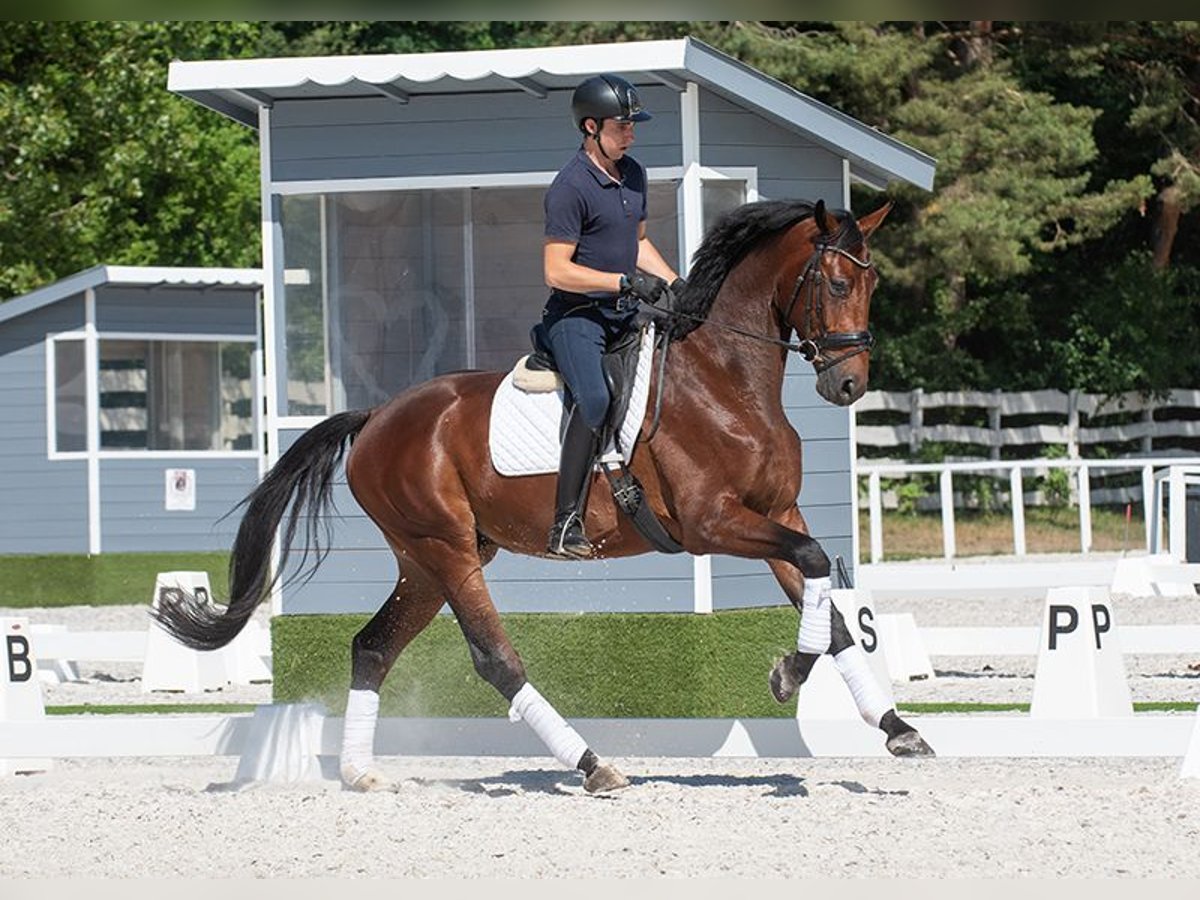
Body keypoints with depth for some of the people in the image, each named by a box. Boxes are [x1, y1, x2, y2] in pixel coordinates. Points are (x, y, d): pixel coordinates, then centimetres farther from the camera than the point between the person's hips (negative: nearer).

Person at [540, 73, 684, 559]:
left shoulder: (633, 174, 13)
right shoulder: (570, 187, -14)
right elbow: (557, 271, -17)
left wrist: (676, 284, 14)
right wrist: (625, 281, -21)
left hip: (624, 316, 9)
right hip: (576, 315, -9)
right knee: (595, 398, -31)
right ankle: (566, 524, -32)